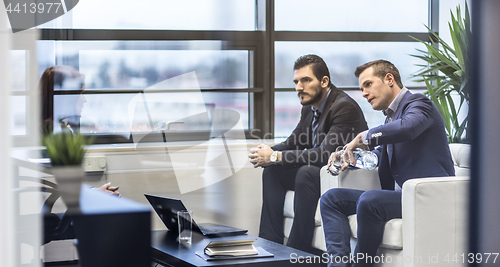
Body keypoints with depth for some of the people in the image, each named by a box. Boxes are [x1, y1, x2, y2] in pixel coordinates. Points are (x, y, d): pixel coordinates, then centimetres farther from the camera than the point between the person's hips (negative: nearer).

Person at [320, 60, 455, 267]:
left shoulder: (418, 103, -7)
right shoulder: (392, 115, 21)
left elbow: (408, 127, -31)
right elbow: (382, 153, 35)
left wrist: (363, 137, -18)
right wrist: (348, 156, 15)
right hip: (401, 194, 10)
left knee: (369, 201, -34)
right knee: (331, 198, 2)